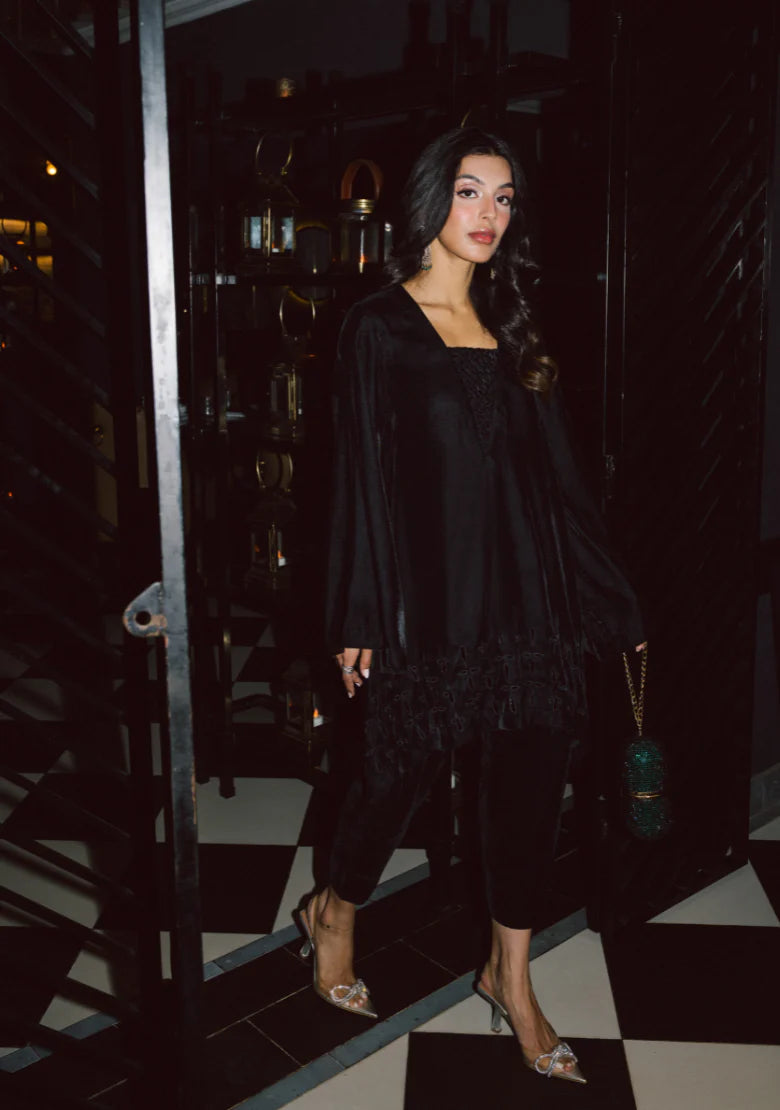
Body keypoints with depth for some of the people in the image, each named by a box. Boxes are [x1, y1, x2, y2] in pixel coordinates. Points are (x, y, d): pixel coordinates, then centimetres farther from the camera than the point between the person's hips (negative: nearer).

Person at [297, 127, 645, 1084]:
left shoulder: (511, 328, 13)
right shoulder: (379, 326, -2)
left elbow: (555, 472, 12)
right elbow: (360, 477, -6)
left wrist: (609, 600, 11)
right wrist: (358, 621, -8)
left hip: (527, 591, 5)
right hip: (430, 596, -5)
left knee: (531, 775, 8)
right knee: (402, 770, 7)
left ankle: (509, 974, 29)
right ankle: (332, 915, 37)